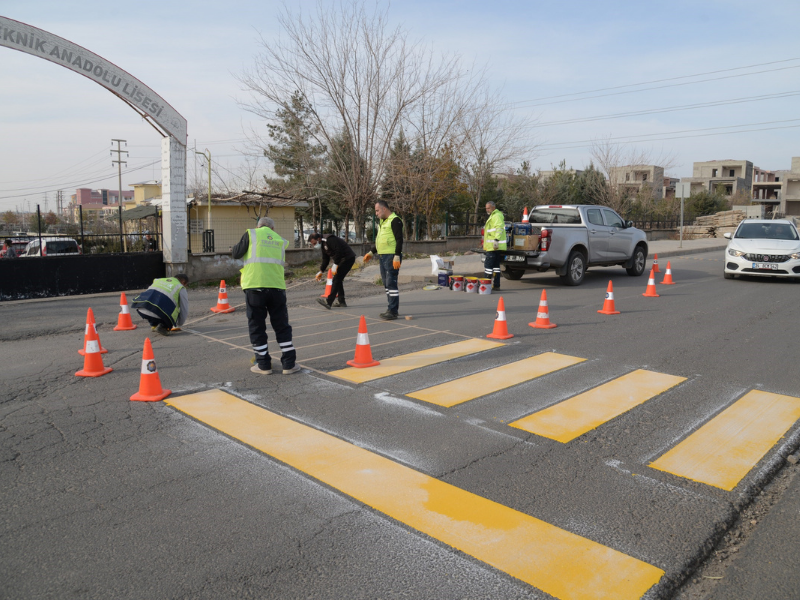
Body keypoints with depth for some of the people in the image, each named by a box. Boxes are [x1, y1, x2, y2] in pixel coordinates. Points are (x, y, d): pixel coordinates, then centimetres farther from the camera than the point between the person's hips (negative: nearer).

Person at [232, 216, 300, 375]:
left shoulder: (251, 234, 6)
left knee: (257, 326, 8)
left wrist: (235, 249, 28)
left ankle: (263, 365, 12)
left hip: (254, 286, -2)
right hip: (277, 286, 2)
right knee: (282, 326, 10)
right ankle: (289, 364, 11)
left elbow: (236, 254, 8)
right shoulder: (280, 240, 16)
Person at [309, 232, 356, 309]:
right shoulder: (323, 245, 15)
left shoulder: (329, 239, -17)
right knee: (338, 280, 11)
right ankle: (341, 302, 16)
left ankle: (328, 302, -20)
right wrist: (321, 272, 14)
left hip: (348, 258, -10)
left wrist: (335, 265, -26)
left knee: (336, 279, -15)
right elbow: (325, 260, 21)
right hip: (342, 260, 10)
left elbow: (339, 251, -26)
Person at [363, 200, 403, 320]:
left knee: (391, 283, -10)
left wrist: (397, 256, -22)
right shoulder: (382, 222, 19)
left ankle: (393, 312, -7)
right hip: (382, 256, 10)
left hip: (392, 257, -10)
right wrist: (371, 252, 24)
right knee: (387, 283, 12)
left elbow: (399, 239, -16)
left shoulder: (395, 220, -10)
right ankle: (392, 308, 19)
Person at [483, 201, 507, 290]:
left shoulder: (497, 216, -11)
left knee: (488, 265, -9)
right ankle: (496, 285, 13)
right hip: (493, 246, 11)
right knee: (496, 266, 10)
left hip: (494, 246, -11)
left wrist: (496, 239, -29)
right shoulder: (493, 216, 23)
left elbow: (499, 228, -23)